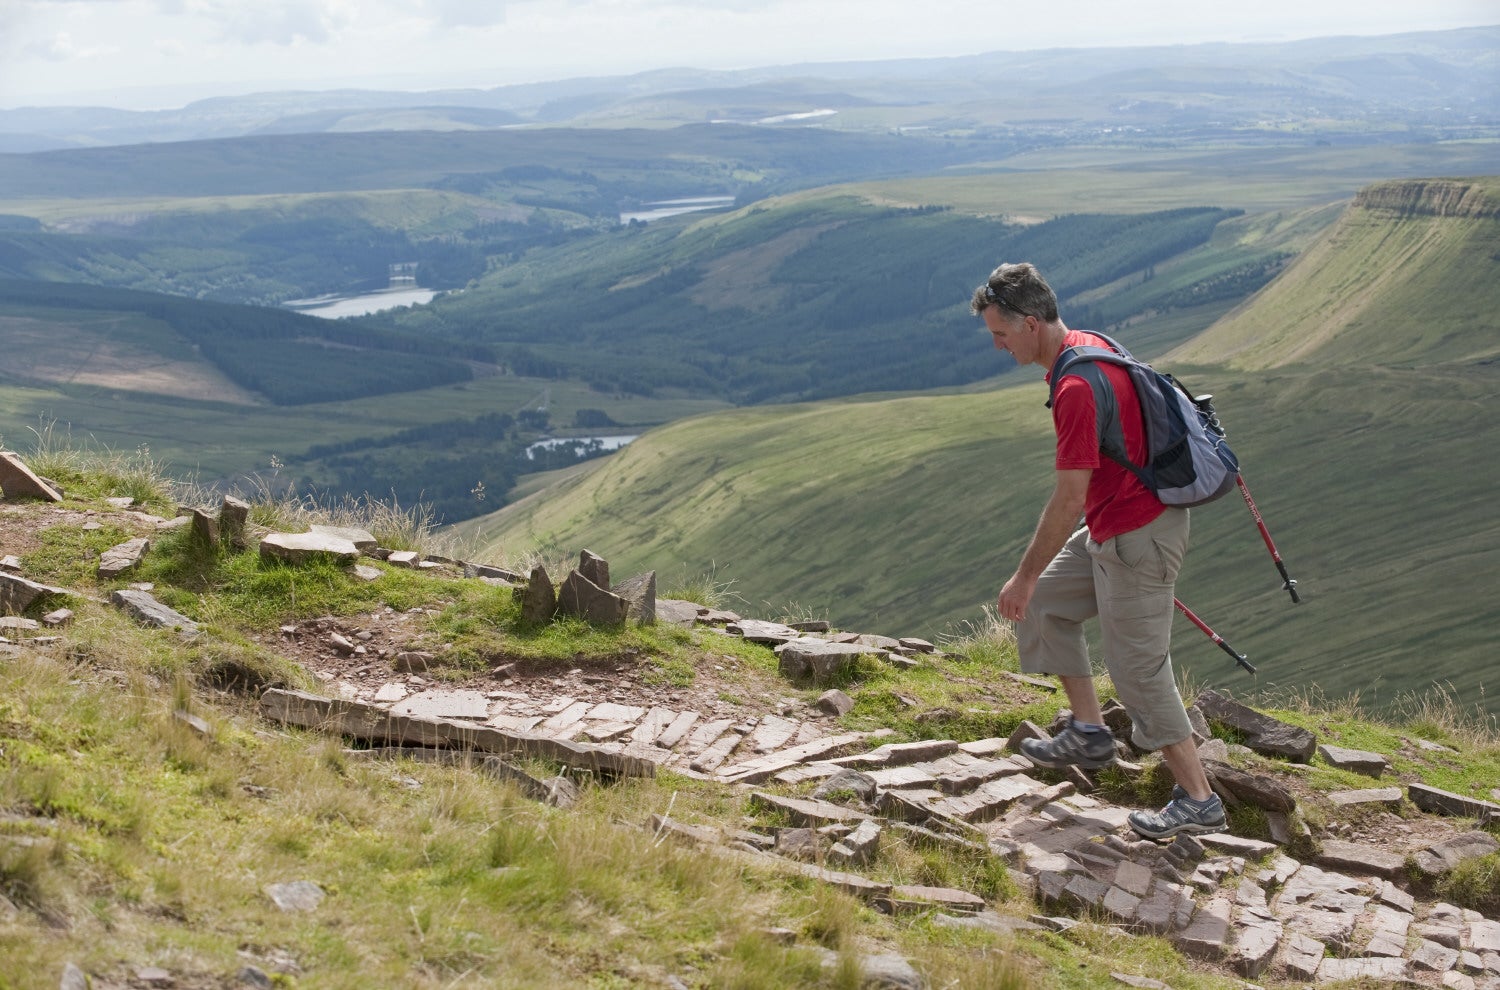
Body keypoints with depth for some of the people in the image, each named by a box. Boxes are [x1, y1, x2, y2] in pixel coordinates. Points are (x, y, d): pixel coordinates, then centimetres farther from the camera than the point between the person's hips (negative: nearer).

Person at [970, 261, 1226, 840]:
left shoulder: (1077, 388, -28)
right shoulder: (1085, 345, 4)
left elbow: (1069, 500, -26)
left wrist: (1024, 577, -15)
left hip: (1136, 539, -10)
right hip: (1112, 527, 10)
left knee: (1138, 671, 0)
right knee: (1043, 606, 16)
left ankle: (1198, 802, 11)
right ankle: (1089, 734, 23)